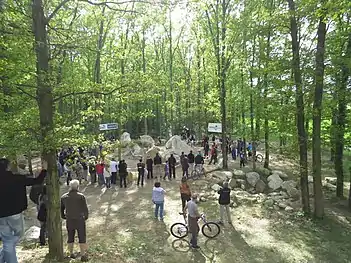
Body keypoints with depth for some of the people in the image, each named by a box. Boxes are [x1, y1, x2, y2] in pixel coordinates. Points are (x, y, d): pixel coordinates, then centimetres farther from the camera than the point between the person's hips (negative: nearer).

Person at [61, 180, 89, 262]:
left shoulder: (64, 197, 0)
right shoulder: (81, 196, -14)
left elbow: (61, 209, 7)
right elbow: (85, 209, -15)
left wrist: (64, 217, 22)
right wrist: (86, 217, 2)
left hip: (69, 221, 4)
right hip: (80, 220, -4)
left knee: (70, 238, 20)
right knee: (82, 238, 9)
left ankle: (71, 254, 33)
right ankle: (83, 255, 13)